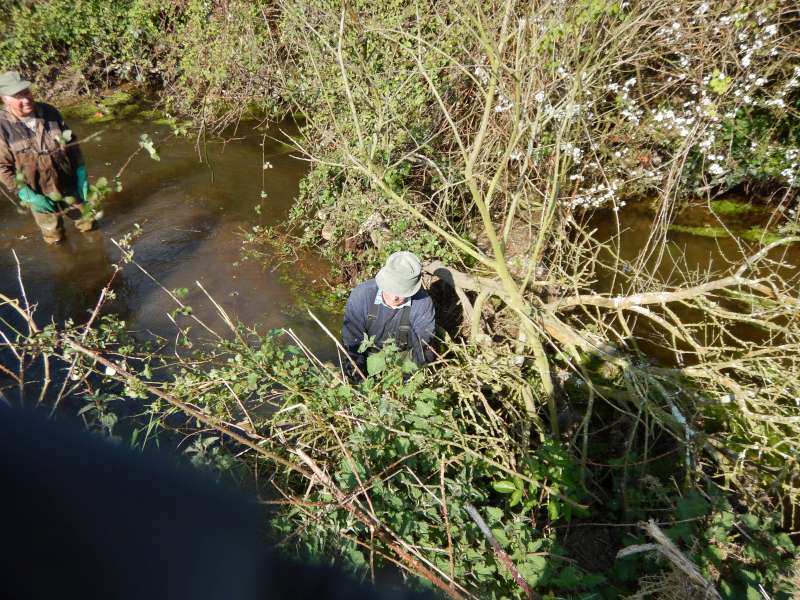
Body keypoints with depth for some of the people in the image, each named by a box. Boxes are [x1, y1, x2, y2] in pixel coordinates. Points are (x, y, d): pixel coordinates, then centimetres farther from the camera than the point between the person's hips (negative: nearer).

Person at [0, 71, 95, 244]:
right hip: (38, 194, -2)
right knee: (54, 236, 19)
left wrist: (81, 176, -5)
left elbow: (71, 143, 1)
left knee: (87, 223, 20)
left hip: (69, 186, 2)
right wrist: (27, 195, -19)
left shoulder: (49, 112, -10)